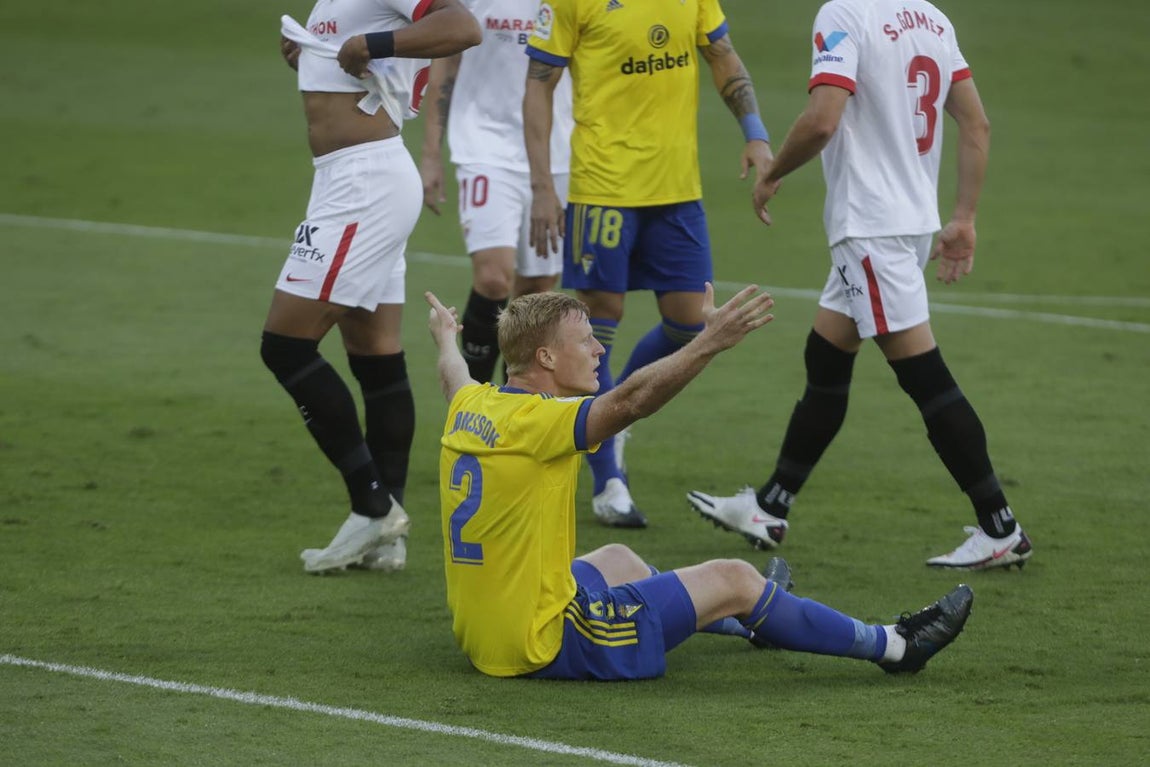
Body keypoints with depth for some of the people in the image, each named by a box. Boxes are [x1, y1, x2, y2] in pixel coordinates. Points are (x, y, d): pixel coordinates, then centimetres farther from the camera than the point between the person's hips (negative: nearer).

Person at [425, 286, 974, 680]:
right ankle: (893, 647, 12)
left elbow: (455, 379, 29)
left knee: (617, 559, 34)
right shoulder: (534, 423, -21)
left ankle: (753, 618, 57)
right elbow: (631, 399, -36)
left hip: (481, 635, 9)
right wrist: (708, 343, -43)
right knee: (732, 579, -1)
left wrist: (446, 340, 51)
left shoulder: (469, 408, 4)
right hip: (548, 644, -9)